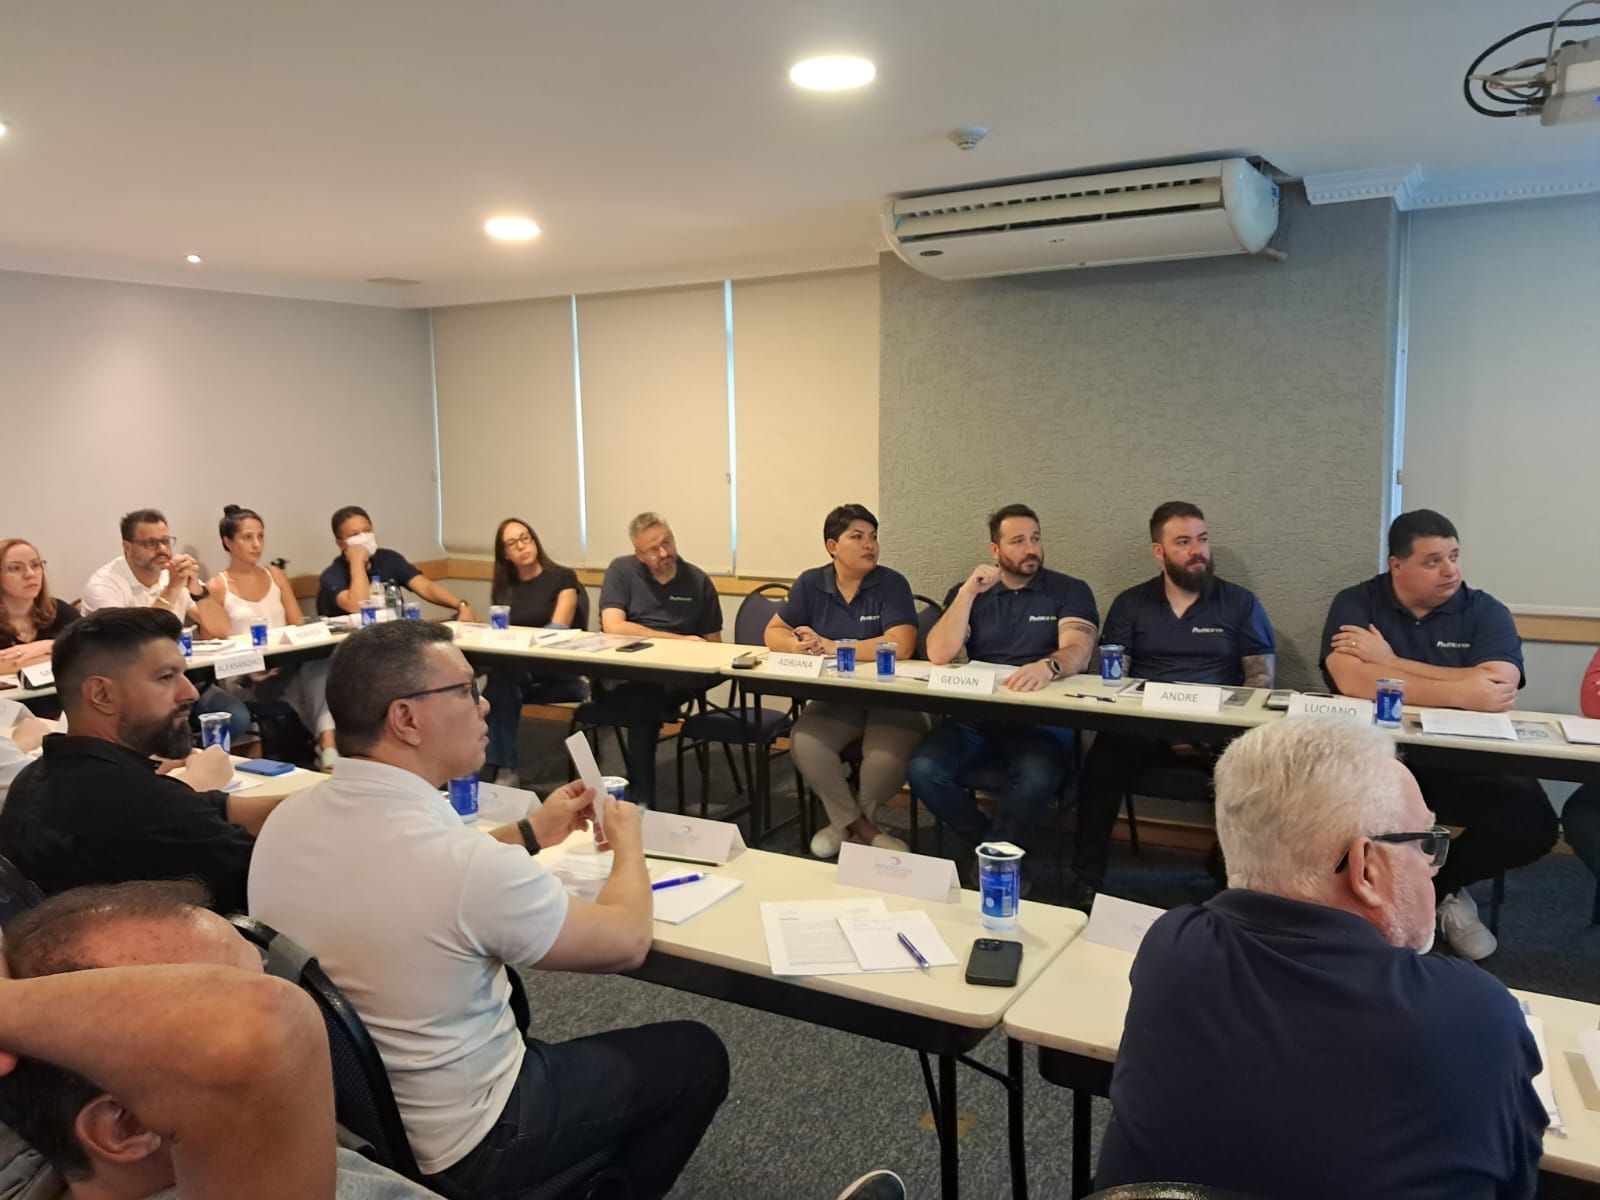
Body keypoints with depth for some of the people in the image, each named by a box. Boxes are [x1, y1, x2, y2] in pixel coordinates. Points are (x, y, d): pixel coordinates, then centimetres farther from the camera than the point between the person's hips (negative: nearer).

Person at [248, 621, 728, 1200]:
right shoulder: (471, 863, -33)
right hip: (456, 1146, -7)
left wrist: (531, 833, 12)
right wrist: (628, 843, 2)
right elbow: (625, 941, -16)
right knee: (694, 1054, 9)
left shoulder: (288, 820, -11)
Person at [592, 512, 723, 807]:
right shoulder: (621, 571, 3)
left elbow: (713, 644, 15)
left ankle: (640, 796, -15)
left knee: (645, 696, -33)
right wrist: (681, 640, -11)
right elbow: (613, 627, -11)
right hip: (625, 672, -1)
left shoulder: (698, 581, 9)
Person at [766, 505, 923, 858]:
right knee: (805, 743, -28)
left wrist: (831, 646, -20)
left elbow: (900, 646, -21)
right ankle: (862, 828, -5)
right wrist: (796, 645, -18)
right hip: (835, 697, 3)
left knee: (886, 759, -31)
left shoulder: (892, 584, -8)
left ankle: (846, 820, 4)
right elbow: (774, 632, 7)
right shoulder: (810, 584, 5)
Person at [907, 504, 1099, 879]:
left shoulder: (1070, 592, 6)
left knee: (1036, 778, -36)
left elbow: (1078, 650, -11)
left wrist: (1048, 667, -35)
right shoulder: (968, 592, 13)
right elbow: (938, 654, 0)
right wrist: (968, 593, -10)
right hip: (976, 716, 3)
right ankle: (1000, 849, -2)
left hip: (1042, 719, -2)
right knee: (924, 769, -25)